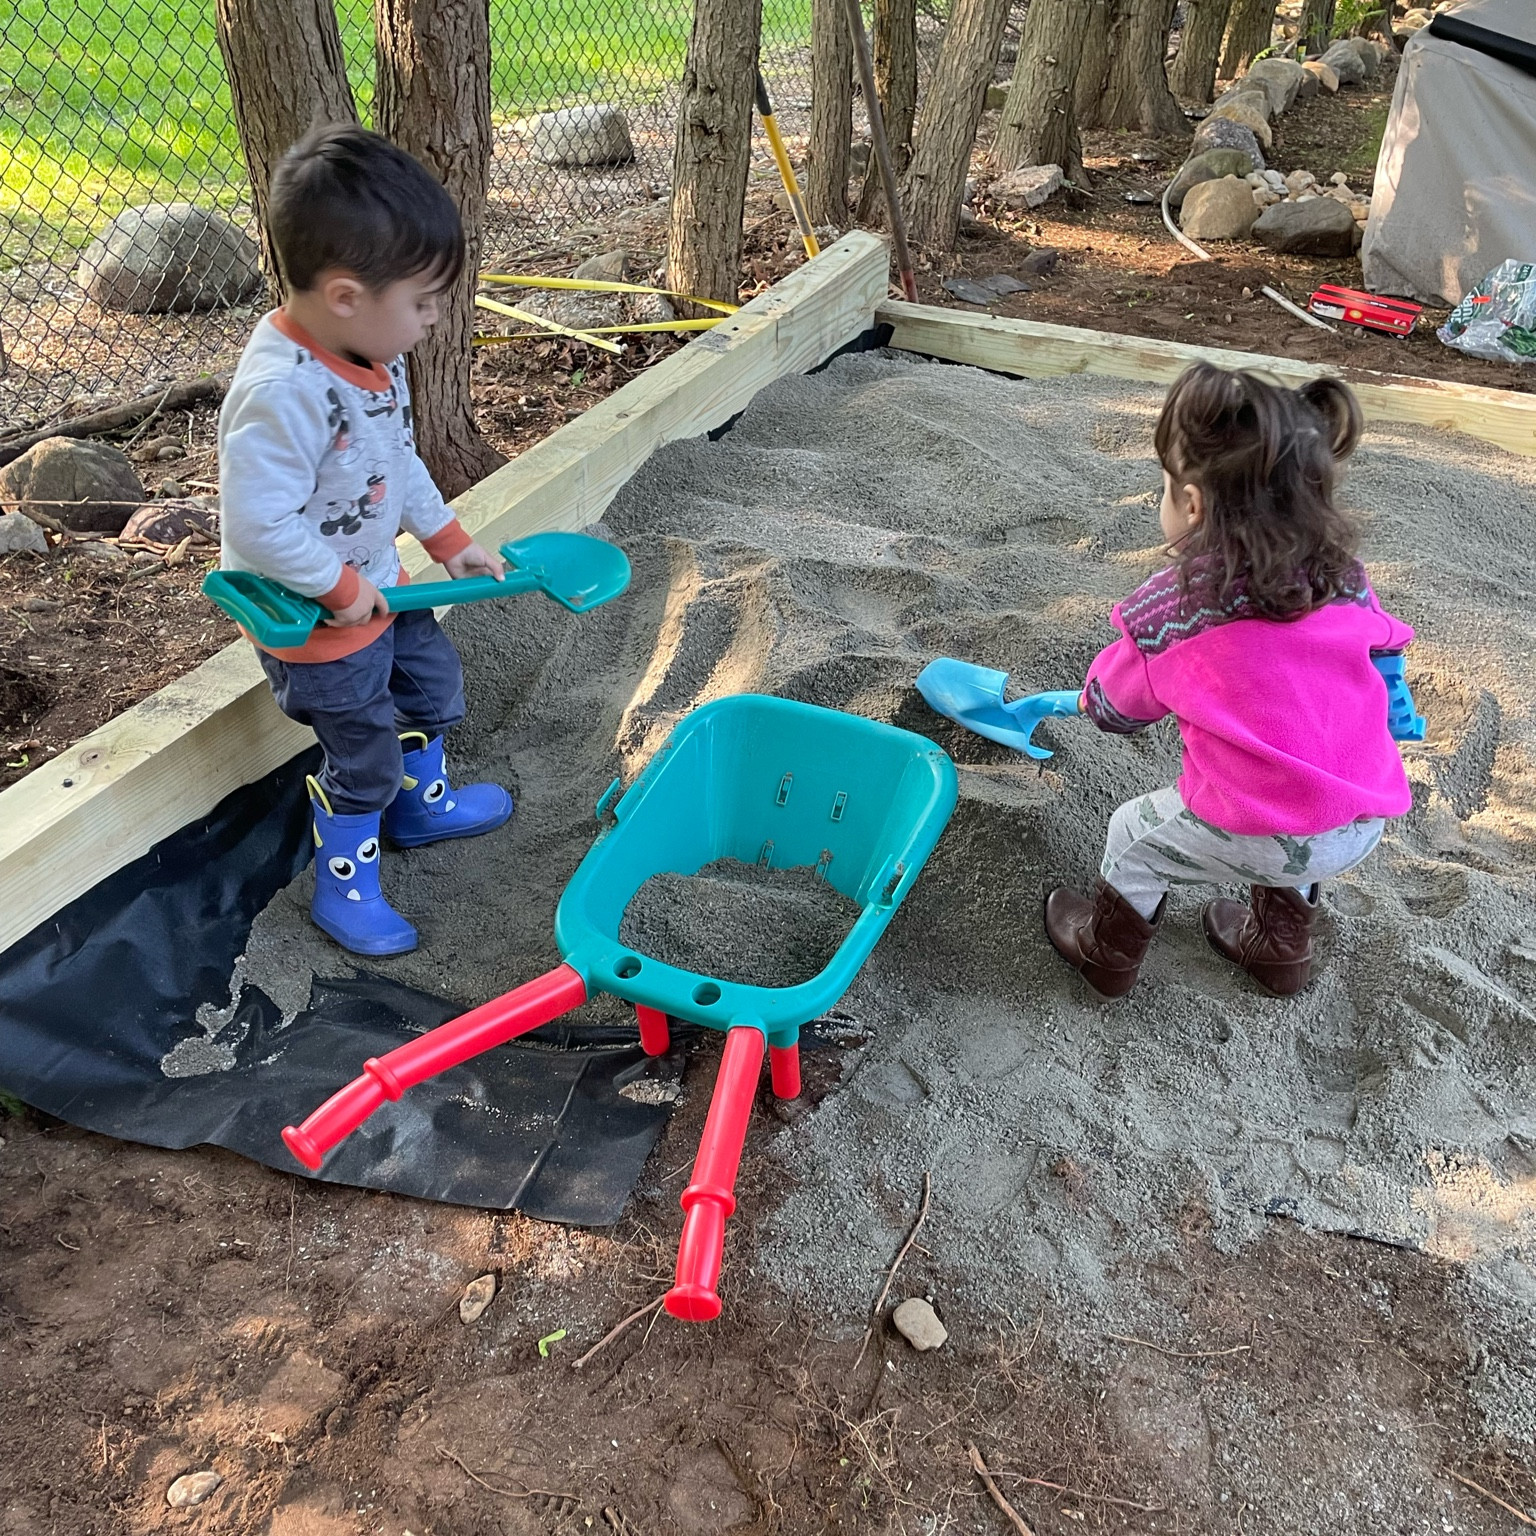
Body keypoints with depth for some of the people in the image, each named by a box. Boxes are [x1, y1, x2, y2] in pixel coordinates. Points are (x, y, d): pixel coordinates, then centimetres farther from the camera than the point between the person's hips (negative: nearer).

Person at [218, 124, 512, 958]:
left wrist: (448, 541, 9)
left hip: (379, 586, 9)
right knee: (364, 754, 7)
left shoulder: (370, 354, -5)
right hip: (315, 617, -9)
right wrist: (341, 588, -23)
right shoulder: (283, 392, -34)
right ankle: (344, 888, 31)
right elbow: (258, 525, -35)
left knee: (432, 681, 26)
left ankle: (422, 804, 53)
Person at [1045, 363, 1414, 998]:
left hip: (1259, 835, -5)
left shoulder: (1174, 607, -10)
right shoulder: (1343, 575, 2)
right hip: (1364, 824, 6)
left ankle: (1107, 953, 41)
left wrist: (1092, 698, 29)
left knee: (1135, 837, 21)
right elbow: (1383, 644, 21)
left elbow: (1112, 707, 5)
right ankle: (1280, 948, 55)